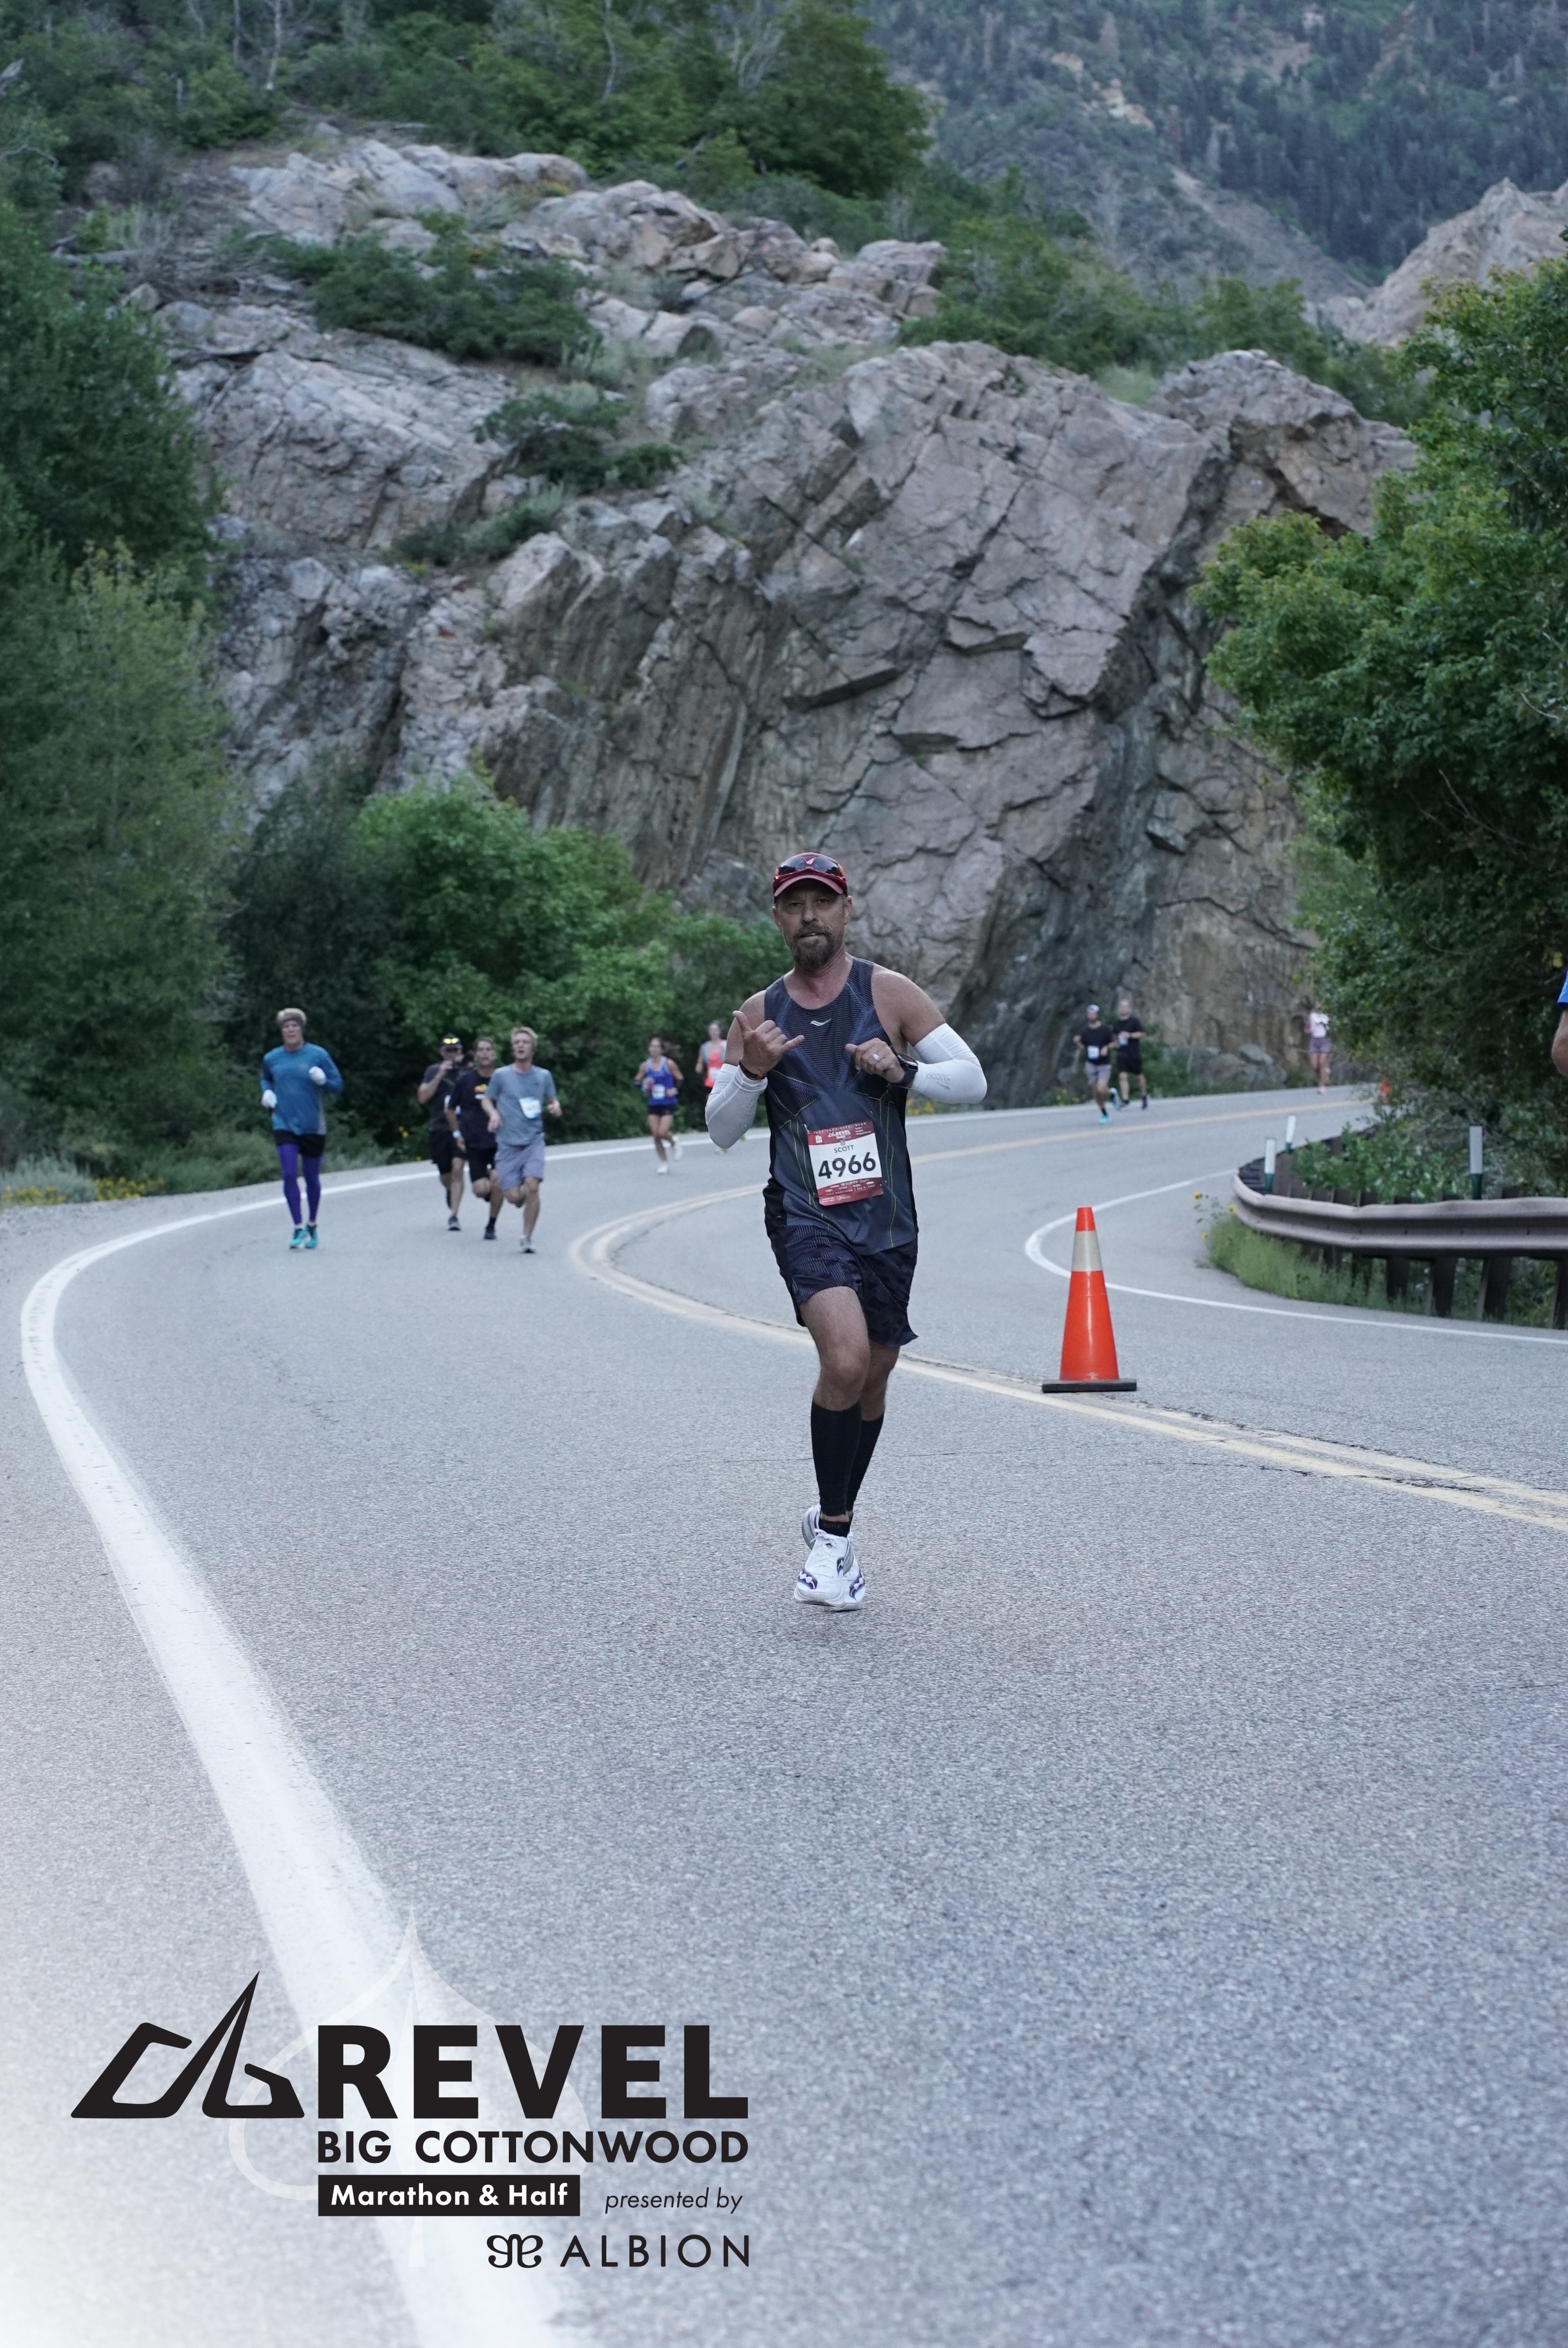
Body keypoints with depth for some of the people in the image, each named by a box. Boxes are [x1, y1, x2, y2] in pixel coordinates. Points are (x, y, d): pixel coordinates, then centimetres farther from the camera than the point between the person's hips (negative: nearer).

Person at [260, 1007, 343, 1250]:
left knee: (312, 1178, 9)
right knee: (290, 1175, -12)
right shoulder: (272, 1058, 3)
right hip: (284, 1125, 1)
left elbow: (338, 1085, 0)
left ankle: (312, 1226, 27)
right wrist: (267, 1092, 4)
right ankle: (298, 1228, -5)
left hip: (313, 1127, -1)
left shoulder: (318, 1055, -5)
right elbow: (266, 1078, 25)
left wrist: (323, 1080, -21)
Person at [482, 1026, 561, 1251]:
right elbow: (487, 1100, 12)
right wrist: (493, 1113, -9)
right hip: (508, 1144, -1)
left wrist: (555, 1108, -5)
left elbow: (552, 1101, 18)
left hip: (534, 1141, 1)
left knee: (532, 1187, -20)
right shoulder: (501, 1075, 1)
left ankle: (527, 1237, -7)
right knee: (514, 1196, -5)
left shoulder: (544, 1076, 6)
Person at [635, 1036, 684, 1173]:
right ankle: (664, 1163, 15)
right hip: (653, 1105, 3)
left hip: (668, 1104, -3)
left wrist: (675, 1090, -15)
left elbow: (680, 1080, 1)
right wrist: (643, 1084, -10)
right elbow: (636, 1081, 11)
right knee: (656, 1135, 0)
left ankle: (674, 1143, 20)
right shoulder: (645, 1066, 2)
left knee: (663, 1132, -16)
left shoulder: (669, 1064, -6)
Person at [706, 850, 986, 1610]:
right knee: (845, 1360, -24)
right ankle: (831, 1533, -9)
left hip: (887, 1219, 2)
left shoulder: (890, 993, 2)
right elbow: (721, 1132, 5)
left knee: (872, 1378, 12)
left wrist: (902, 1070, -15)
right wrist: (750, 1071, -13)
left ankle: (834, 1522, 35)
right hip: (805, 1215, -2)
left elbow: (972, 1079, 2)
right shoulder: (759, 1014, 5)